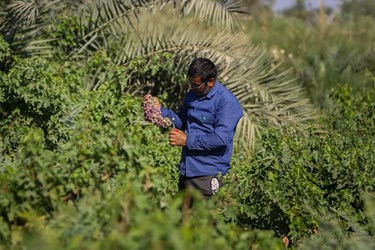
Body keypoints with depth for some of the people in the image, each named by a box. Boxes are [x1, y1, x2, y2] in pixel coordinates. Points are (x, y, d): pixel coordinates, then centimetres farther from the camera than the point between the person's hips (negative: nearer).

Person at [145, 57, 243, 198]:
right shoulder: (192, 95, 11)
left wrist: (188, 140, -18)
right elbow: (181, 122, 19)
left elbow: (221, 138, -24)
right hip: (186, 170, 8)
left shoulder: (227, 102, -16)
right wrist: (160, 110, 3)